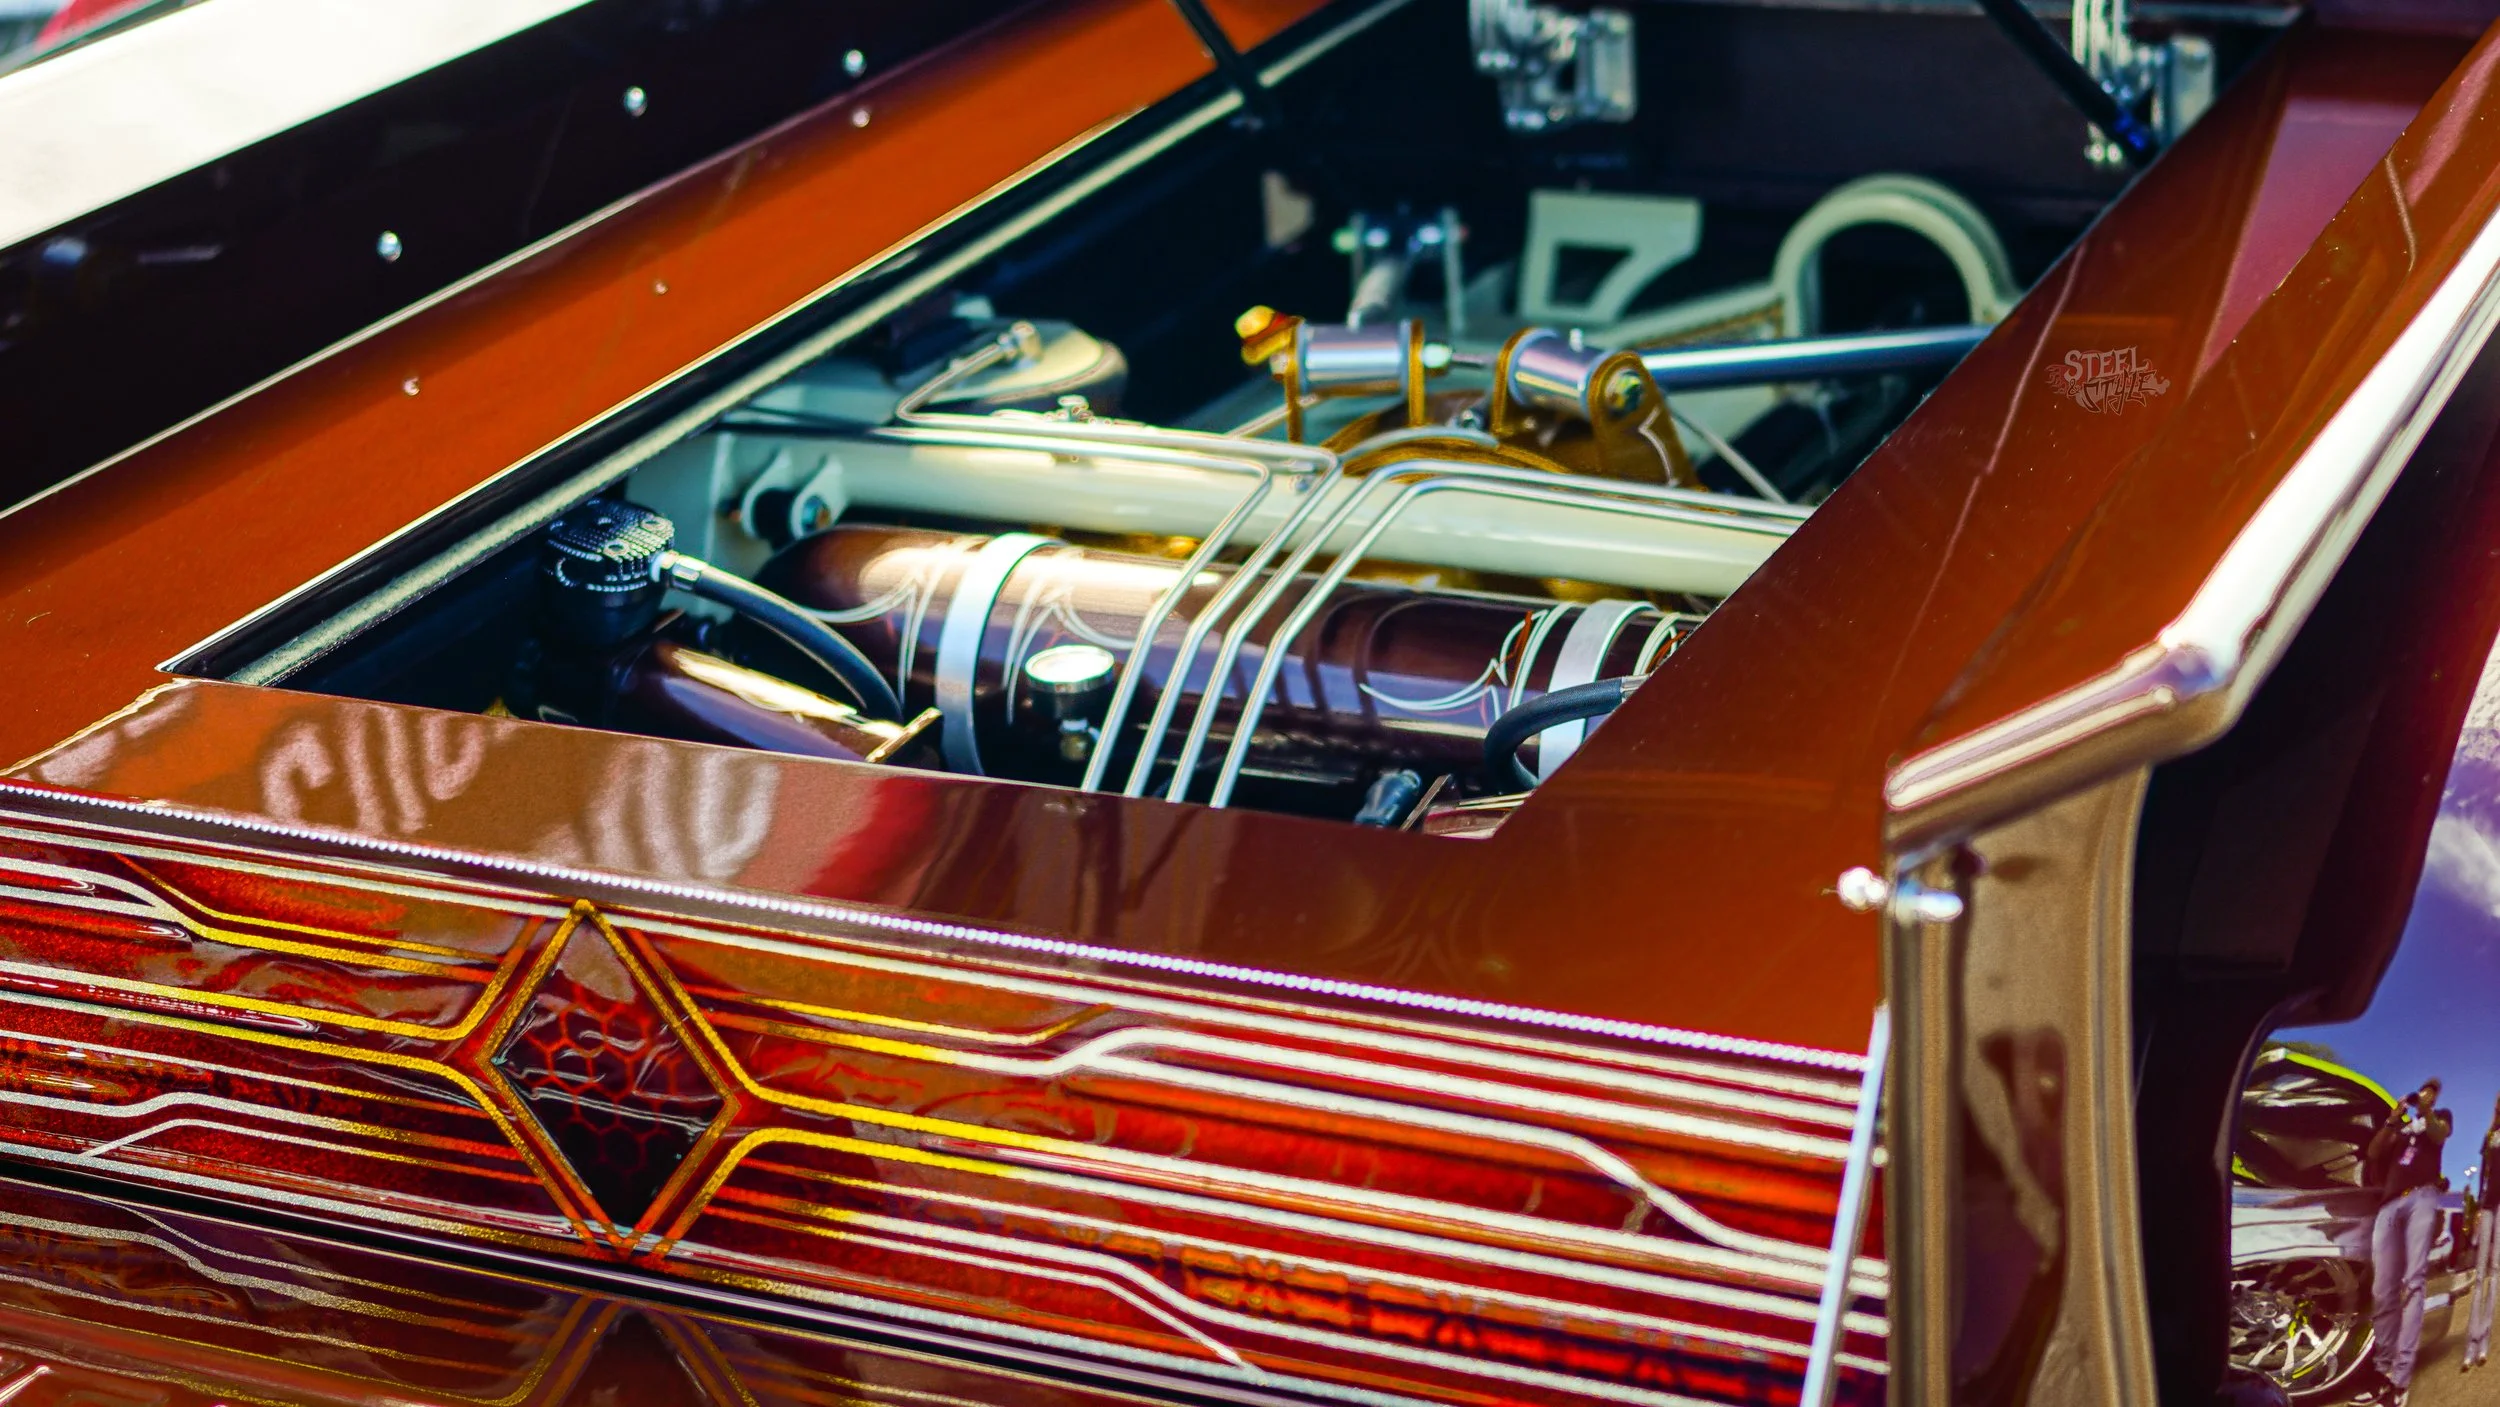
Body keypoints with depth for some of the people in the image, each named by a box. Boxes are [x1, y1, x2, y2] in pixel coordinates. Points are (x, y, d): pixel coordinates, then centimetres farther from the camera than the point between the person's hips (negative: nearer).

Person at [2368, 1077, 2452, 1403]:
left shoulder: (2440, 1116, 22)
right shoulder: (2400, 1124, 29)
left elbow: (2439, 1136, -1)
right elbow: (2374, 1152, 14)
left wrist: (2426, 1112, -17)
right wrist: (2391, 1120, 0)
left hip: (2422, 1197, -4)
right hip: (2390, 1202, 4)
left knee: (2414, 1282, -19)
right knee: (2383, 1290, -6)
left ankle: (2401, 1378, -28)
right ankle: (2384, 1369, -5)